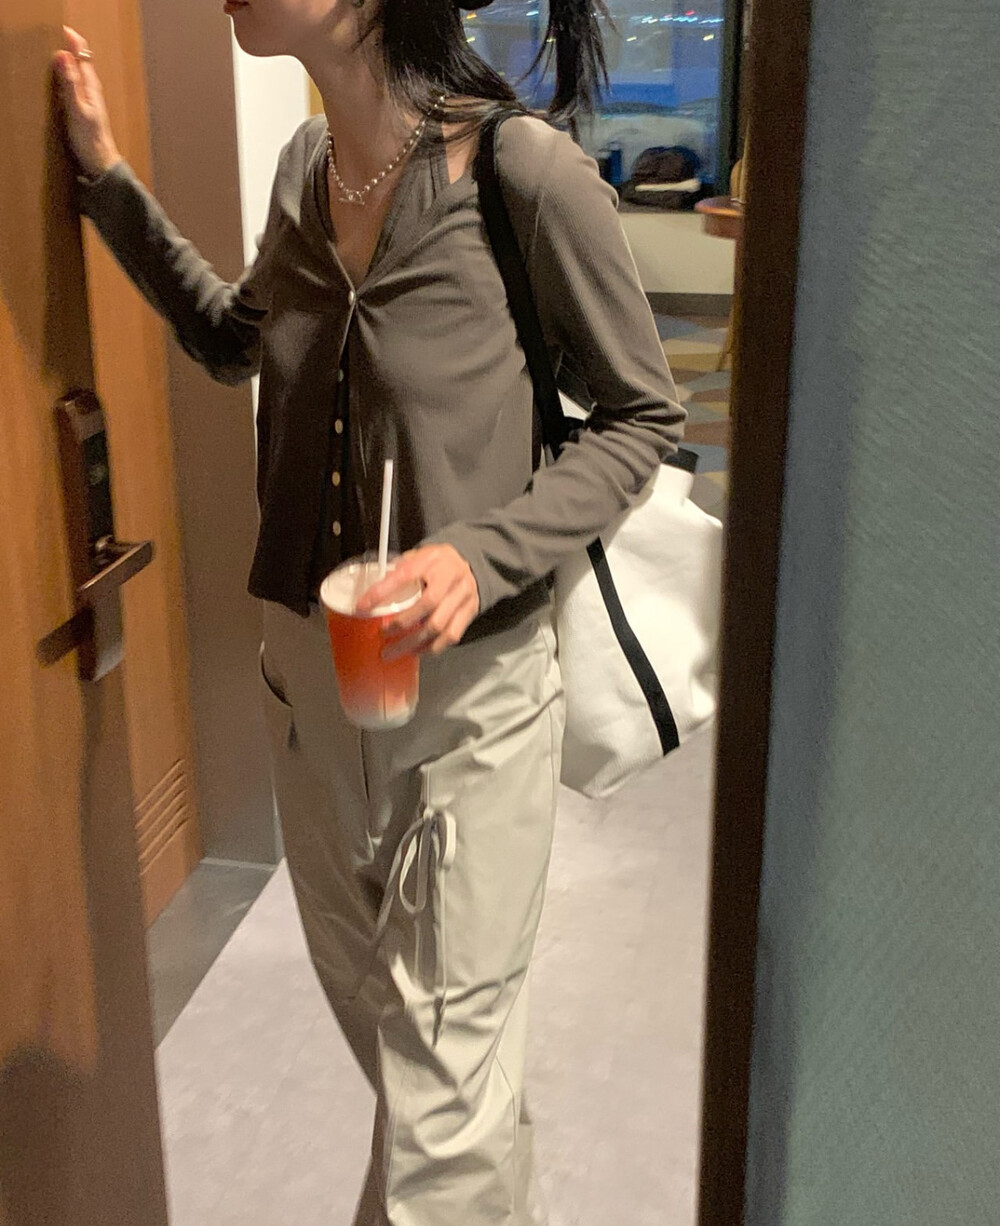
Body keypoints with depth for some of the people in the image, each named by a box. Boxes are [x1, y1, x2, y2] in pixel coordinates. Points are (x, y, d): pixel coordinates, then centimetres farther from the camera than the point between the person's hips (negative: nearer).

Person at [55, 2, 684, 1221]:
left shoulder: (526, 171, -20)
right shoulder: (308, 162, 0)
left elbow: (642, 414, -10)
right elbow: (231, 341, 19)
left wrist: (485, 551, -24)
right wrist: (108, 181, 12)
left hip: (467, 681, -7)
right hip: (307, 664, 7)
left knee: (439, 1086, 4)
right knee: (366, 996, 26)